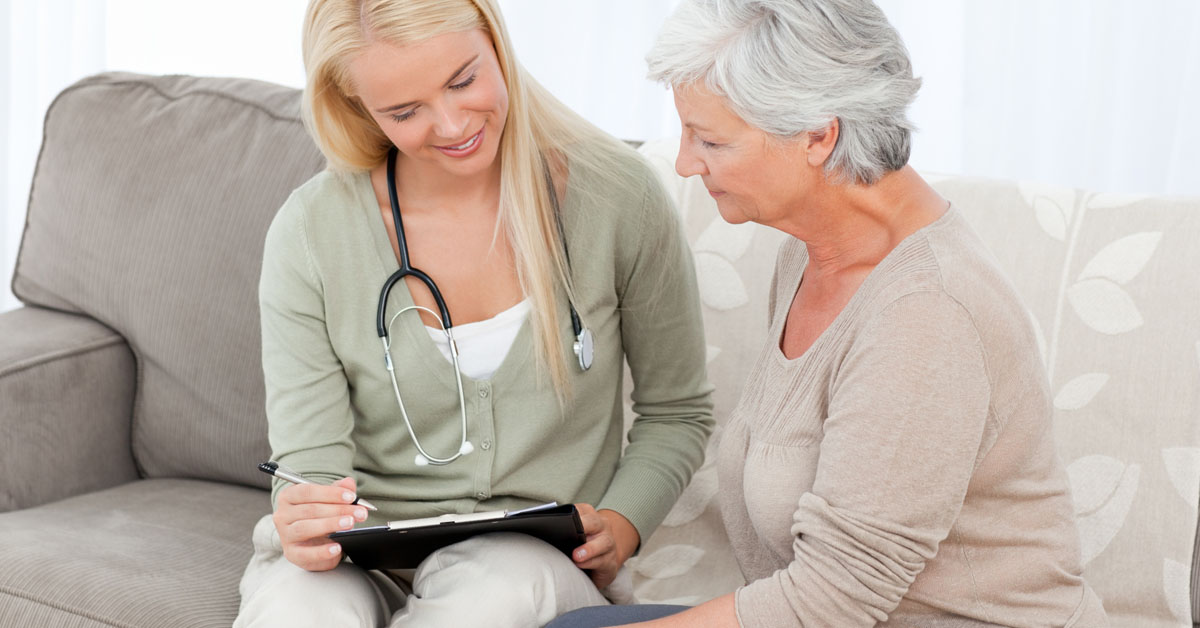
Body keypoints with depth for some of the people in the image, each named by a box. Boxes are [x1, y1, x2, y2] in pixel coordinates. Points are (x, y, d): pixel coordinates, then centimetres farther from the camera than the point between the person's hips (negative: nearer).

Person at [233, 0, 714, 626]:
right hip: (362, 557, 0)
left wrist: (620, 526, -9)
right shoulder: (309, 233, -5)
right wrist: (304, 525, -29)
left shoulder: (618, 196, -4)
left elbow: (676, 411, 8)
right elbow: (309, 460, -5)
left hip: (536, 558, 1)